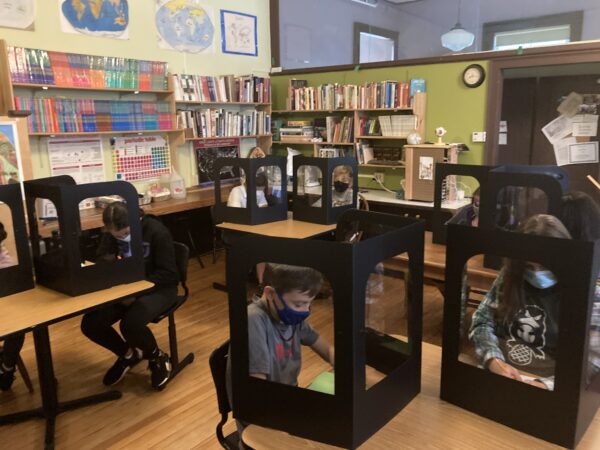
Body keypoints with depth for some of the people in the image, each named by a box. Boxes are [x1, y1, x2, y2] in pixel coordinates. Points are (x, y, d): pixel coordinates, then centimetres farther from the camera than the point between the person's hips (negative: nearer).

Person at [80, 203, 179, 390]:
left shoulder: (156, 231, -18)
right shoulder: (112, 233, 0)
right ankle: (128, 354, 13)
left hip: (157, 288, -6)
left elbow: (168, 274, -18)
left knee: (131, 324, -33)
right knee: (90, 324, -14)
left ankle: (158, 358, 0)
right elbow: (101, 261, 6)